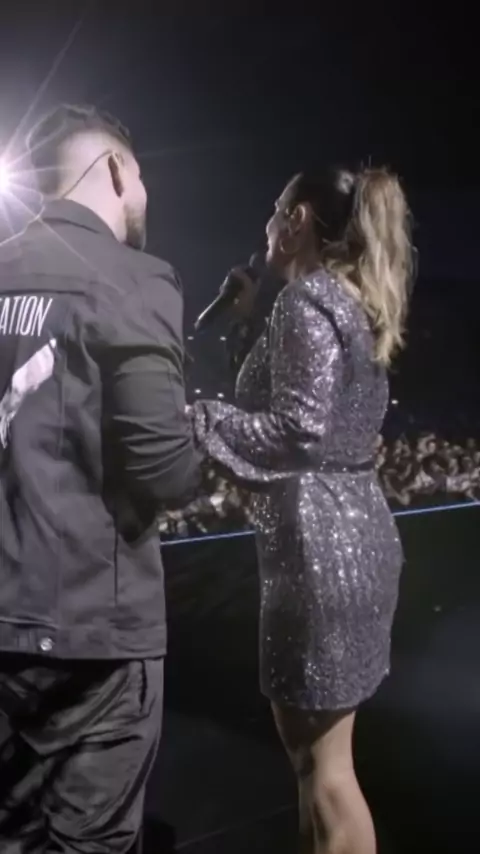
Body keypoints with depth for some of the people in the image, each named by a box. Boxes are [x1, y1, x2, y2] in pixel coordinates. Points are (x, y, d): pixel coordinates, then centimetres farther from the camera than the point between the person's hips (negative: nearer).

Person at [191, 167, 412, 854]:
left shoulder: (307, 297, -12)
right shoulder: (351, 300, 17)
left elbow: (301, 429, -21)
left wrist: (193, 419, -15)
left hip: (319, 539, -10)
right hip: (348, 527, 10)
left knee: (324, 758, 0)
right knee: (308, 737, 20)